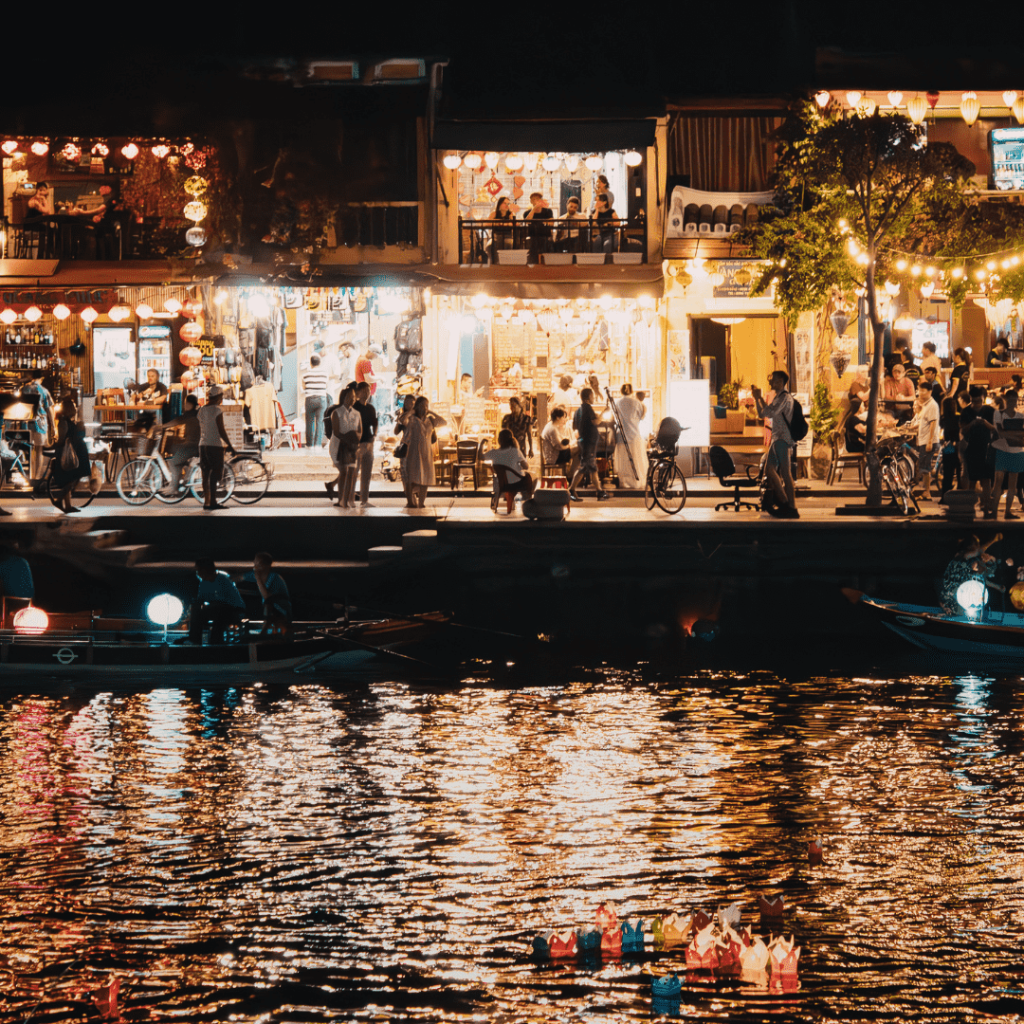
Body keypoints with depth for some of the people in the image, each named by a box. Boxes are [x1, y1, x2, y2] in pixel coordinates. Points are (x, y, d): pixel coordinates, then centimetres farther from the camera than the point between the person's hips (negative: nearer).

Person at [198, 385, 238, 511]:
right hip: (215, 445, -7)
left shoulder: (202, 410, 12)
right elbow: (221, 431, -15)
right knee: (215, 473, -5)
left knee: (206, 474, 9)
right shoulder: (217, 410, -12)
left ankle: (207, 502, 11)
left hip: (203, 445, 8)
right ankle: (212, 502, -9)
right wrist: (230, 446, -11)